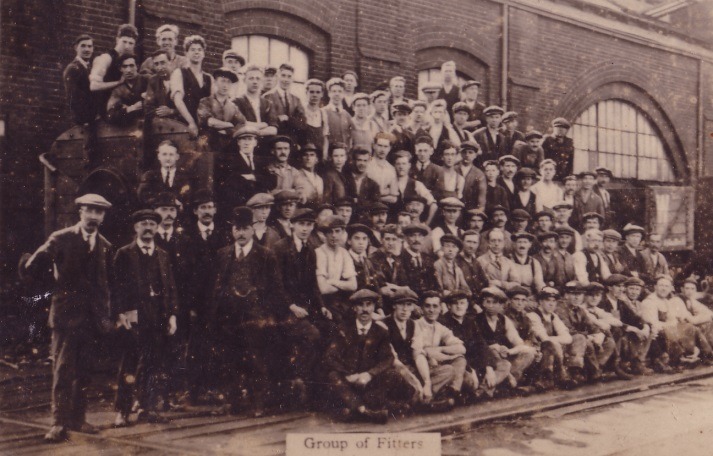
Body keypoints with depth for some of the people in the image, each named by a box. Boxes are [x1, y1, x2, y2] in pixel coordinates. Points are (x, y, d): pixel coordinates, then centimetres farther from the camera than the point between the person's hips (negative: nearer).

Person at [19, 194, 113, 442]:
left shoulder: (105, 246, 8)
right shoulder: (61, 239, -3)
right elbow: (33, 268, -11)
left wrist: (105, 315, 9)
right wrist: (29, 263, -30)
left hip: (91, 317, 4)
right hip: (67, 314, -4)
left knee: (83, 372, 9)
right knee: (63, 371, -4)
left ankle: (77, 419, 18)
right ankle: (59, 423, 2)